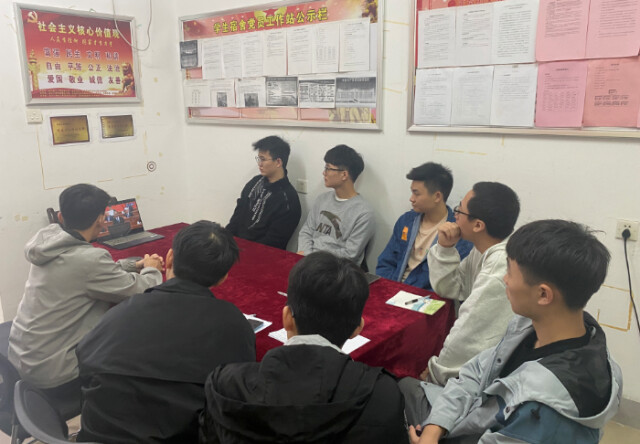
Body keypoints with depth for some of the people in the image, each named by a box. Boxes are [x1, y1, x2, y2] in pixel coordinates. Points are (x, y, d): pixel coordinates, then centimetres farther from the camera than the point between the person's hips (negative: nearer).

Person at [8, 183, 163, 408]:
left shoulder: (48, 237, -5)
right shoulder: (89, 259, -28)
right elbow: (143, 293, -20)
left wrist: (136, 267, 11)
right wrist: (151, 271, 0)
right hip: (51, 376, -8)